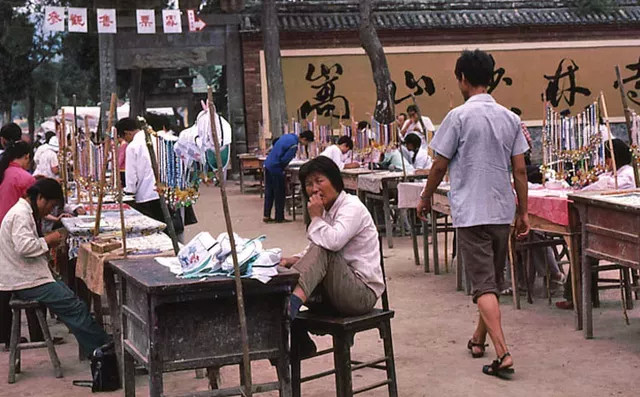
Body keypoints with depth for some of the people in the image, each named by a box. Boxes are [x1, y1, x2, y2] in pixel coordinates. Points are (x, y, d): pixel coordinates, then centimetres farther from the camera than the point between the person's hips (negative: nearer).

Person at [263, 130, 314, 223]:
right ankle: (279, 218, 8)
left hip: (268, 164, 9)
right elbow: (285, 160, -21)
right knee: (279, 194, 2)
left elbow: (274, 145, 19)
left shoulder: (287, 136, 9)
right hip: (276, 168, -9)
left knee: (269, 192, 14)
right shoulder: (293, 145, -19)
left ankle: (267, 216, 19)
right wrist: (283, 167, 1)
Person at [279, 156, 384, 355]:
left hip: (363, 292, -8)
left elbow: (333, 241, -30)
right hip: (334, 293, 8)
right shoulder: (327, 211, 17)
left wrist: (316, 217, -13)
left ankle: (294, 301, -48)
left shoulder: (353, 207, -11)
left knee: (322, 252, -29)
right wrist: (296, 259, 0)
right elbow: (314, 250, 21)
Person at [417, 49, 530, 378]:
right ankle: (478, 340, 33)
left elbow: (439, 166, -5)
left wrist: (425, 198, 11)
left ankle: (503, 354, -16)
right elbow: (520, 170, 6)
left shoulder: (459, 116, -9)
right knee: (493, 282, 18)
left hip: (471, 213, -6)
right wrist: (523, 213, 12)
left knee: (484, 285, -7)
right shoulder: (510, 118, 6)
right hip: (503, 212, 6)